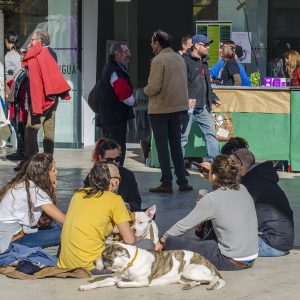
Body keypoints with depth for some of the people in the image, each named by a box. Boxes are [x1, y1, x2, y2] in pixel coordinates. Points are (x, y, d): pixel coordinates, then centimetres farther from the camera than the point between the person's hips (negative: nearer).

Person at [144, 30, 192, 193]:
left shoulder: (158, 60, -15)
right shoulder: (179, 59, 9)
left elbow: (154, 87, -19)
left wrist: (146, 90, 0)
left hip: (160, 109, -7)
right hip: (178, 107, 7)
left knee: (162, 145, 0)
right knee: (176, 144, 14)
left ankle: (166, 183, -1)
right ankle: (182, 181, 14)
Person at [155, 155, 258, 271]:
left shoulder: (211, 200, -14)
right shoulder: (242, 190, 3)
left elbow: (183, 225, -4)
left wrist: (162, 241, 10)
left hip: (230, 263, -7)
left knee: (172, 242, -4)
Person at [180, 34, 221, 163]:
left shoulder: (204, 61, 20)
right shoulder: (185, 60, -8)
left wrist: (213, 99, 21)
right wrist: (186, 98, -25)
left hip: (204, 107, 8)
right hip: (189, 107, -8)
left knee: (211, 134, 5)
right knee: (183, 136, -2)